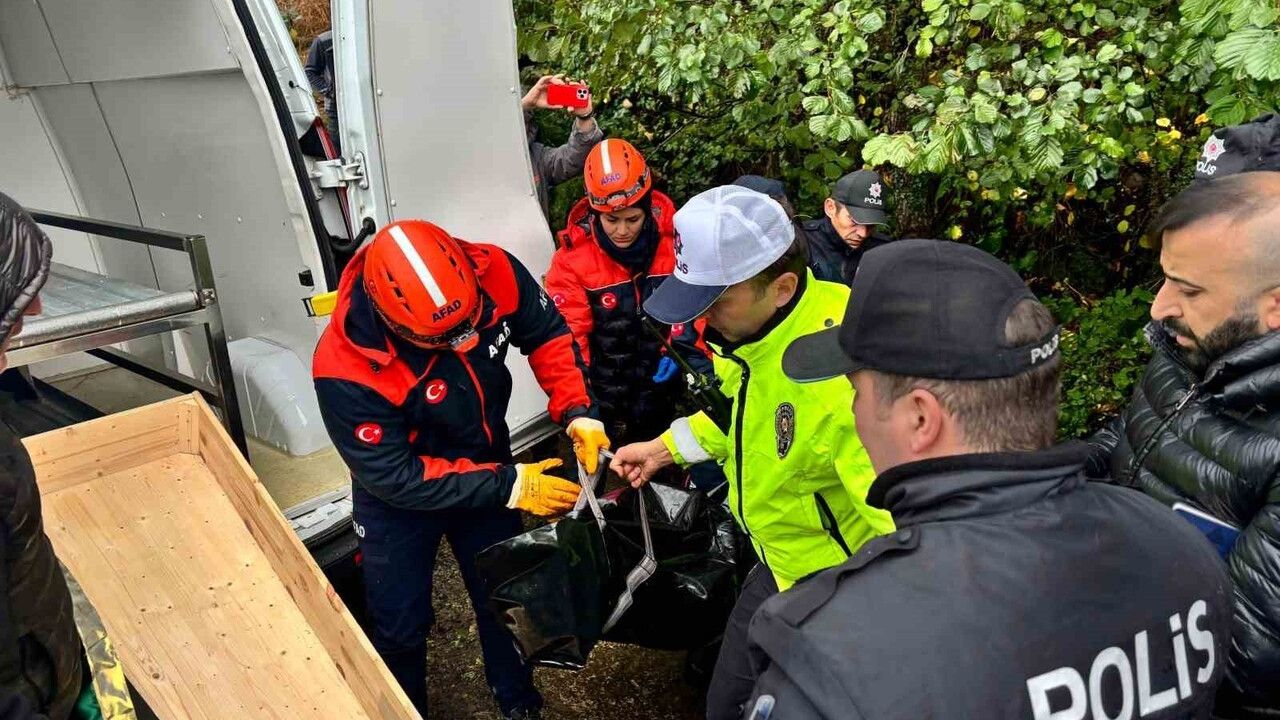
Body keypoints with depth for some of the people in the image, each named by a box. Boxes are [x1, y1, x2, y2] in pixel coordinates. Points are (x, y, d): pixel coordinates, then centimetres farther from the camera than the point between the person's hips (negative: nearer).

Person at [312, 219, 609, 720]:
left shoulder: (495, 274, -28)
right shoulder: (347, 367, -37)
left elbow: (548, 333, -9)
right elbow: (394, 476, -29)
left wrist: (578, 412, -24)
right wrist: (509, 486, -30)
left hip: (485, 462, 4)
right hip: (397, 491, -3)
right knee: (400, 622, 12)